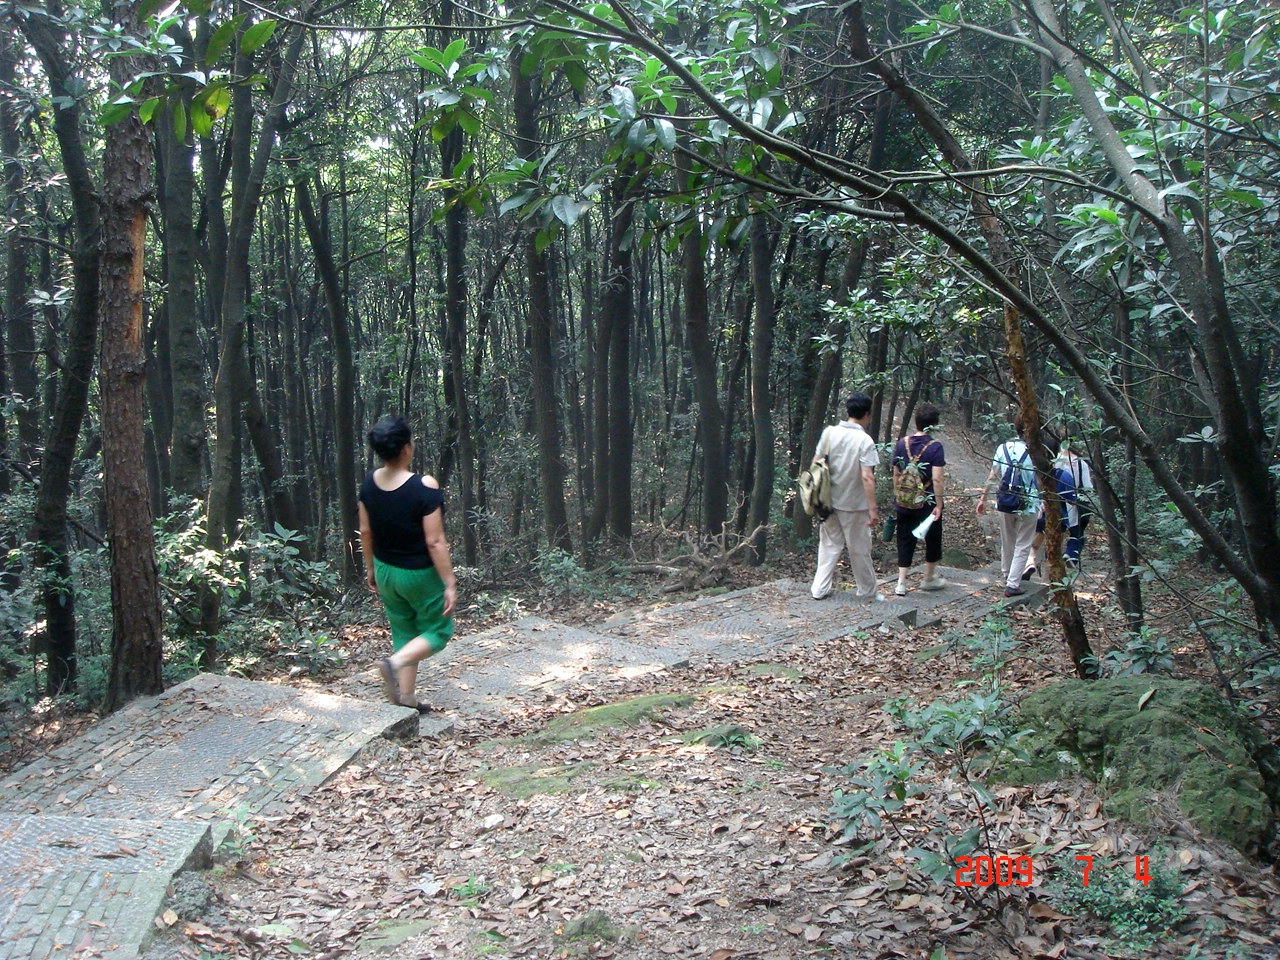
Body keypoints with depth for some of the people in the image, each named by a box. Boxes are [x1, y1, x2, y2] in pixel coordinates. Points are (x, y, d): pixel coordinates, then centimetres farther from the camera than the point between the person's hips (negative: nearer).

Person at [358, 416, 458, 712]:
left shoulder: (370, 482, -6)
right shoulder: (424, 487, -25)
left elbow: (365, 532, 4)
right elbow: (435, 542, -23)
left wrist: (371, 569, 17)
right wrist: (450, 584, -16)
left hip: (385, 571, 6)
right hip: (420, 574, -6)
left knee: (404, 632, 19)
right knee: (438, 631, 12)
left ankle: (406, 698, 18)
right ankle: (395, 662, -12)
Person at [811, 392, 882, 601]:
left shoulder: (829, 432, -2)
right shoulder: (865, 440, -16)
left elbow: (815, 464, 3)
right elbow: (867, 477, -20)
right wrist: (873, 509, -16)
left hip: (829, 501, 4)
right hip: (854, 505, -4)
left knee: (829, 545, 15)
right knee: (859, 550, 9)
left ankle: (820, 588, 14)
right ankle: (867, 592, 21)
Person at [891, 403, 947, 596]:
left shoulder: (902, 443, 0)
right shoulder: (935, 447, -14)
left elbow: (896, 474, 6)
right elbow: (937, 479, -17)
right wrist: (939, 504, -12)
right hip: (927, 504, -3)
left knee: (905, 542, 9)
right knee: (932, 540, 17)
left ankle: (901, 583, 5)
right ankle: (929, 578, 30)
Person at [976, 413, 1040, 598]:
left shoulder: (1003, 448, -3)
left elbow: (992, 477, 0)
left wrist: (983, 498, 9)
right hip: (1028, 505, -4)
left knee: (1007, 543, 20)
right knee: (1022, 546, 5)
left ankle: (1007, 576, 38)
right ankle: (1013, 584, 2)